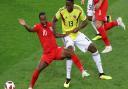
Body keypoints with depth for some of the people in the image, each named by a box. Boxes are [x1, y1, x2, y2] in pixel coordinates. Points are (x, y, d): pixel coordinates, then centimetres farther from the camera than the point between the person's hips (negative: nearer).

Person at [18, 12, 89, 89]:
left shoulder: (50, 24, 3)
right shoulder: (38, 27, -13)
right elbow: (30, 30, -36)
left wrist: (66, 34, 19)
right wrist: (25, 25, -57)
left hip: (57, 50, 4)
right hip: (47, 53, -4)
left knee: (71, 53, -15)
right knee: (38, 69, -9)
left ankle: (82, 71, -6)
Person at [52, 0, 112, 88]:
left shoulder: (78, 10, -16)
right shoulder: (62, 11, -19)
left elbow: (85, 21, -4)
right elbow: (54, 20, -2)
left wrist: (78, 28, -22)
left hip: (77, 34, 3)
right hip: (67, 35, -3)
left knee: (93, 48, -1)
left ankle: (101, 74, 13)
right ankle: (68, 79, -19)